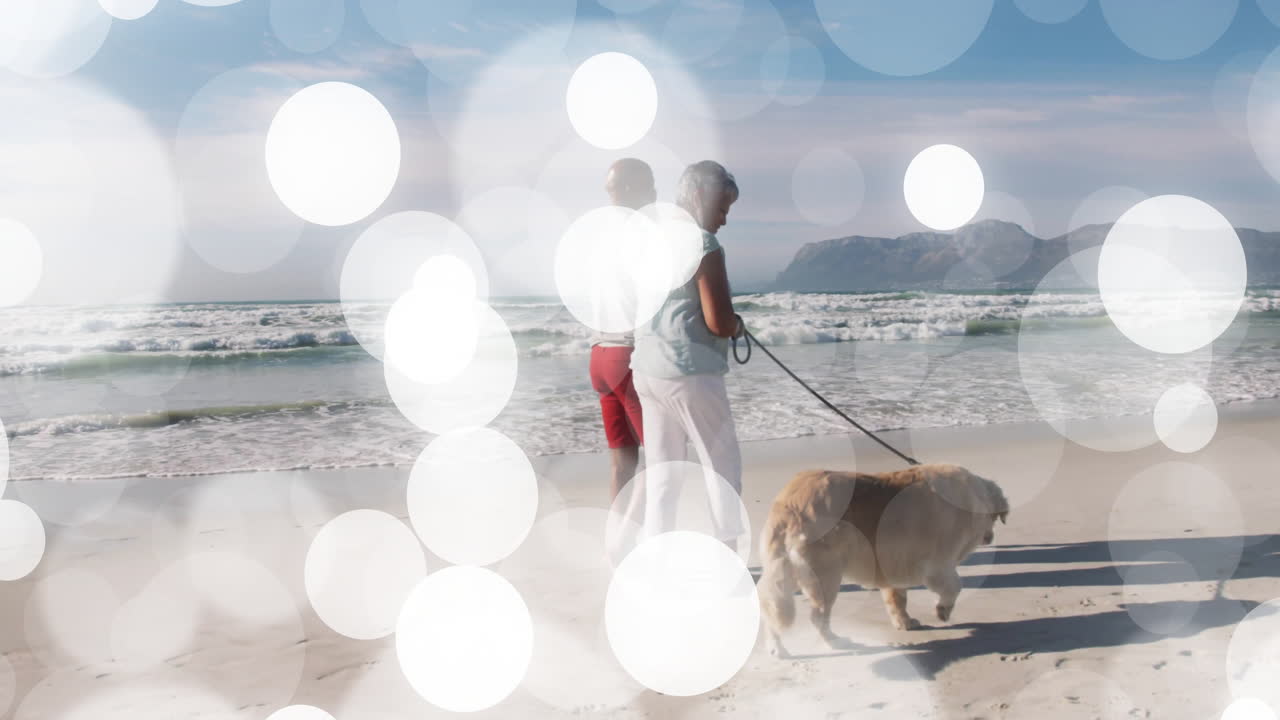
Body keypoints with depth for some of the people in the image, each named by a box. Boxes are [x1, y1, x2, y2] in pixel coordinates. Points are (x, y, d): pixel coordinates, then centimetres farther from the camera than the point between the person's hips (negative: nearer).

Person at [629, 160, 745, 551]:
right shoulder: (703, 244, -11)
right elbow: (719, 323, -17)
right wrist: (736, 325, 6)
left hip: (647, 370, 7)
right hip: (690, 372, -7)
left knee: (661, 473, 11)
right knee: (723, 467, 6)